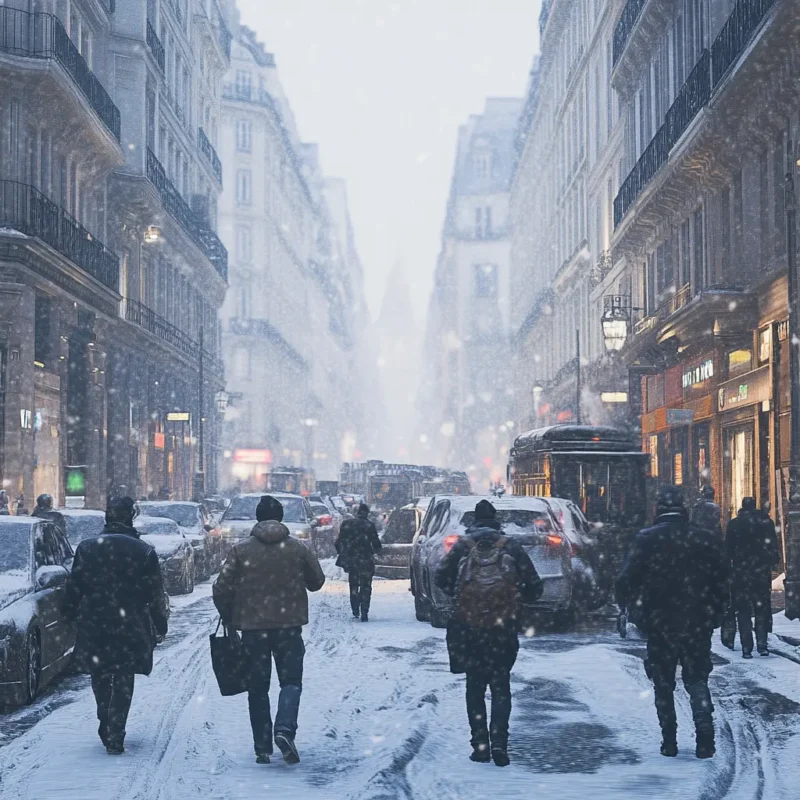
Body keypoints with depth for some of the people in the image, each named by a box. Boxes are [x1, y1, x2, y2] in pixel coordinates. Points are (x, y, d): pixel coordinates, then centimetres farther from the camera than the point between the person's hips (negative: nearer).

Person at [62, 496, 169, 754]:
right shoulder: (144, 551, -6)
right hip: (130, 627, -1)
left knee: (99, 678, 19)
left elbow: (73, 588, 2)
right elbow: (155, 594, -2)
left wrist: (70, 615, 15)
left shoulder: (87, 548, -2)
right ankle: (115, 737, 1)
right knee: (123, 682, 5)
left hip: (93, 626, 1)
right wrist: (160, 625, 7)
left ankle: (106, 727, 23)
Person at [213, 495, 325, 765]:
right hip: (289, 625, 0)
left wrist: (229, 618, 12)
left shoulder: (241, 550, -3)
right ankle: (285, 729, -18)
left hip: (252, 626, 0)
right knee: (291, 680, 7)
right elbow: (317, 581, 9)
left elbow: (221, 588, -5)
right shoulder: (298, 548, -1)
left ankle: (262, 747, 10)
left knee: (257, 687, 10)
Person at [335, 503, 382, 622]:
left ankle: (355, 611, 21)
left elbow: (339, 543, 3)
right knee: (365, 588, 3)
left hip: (351, 560, 3)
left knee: (354, 586, 20)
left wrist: (343, 555, 15)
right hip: (366, 562, -3)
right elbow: (376, 544, -9)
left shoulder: (346, 524, 0)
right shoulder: (369, 525, -10)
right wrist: (376, 549, 13)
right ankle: (364, 614, -3)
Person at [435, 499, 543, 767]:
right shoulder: (511, 547, 2)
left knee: (475, 686, 12)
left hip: (468, 627, 1)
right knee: (501, 687, 7)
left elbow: (442, 579, -4)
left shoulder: (462, 546, 2)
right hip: (503, 630, 0)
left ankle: (480, 745, 8)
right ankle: (499, 743, -7)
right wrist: (517, 599, 19)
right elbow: (534, 586, 1)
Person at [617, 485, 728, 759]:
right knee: (697, 680, 11)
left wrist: (625, 603, 11)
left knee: (663, 683, 11)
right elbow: (721, 580, 3)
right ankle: (705, 737, -6)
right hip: (697, 623, 1)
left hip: (659, 623, -1)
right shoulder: (706, 539, -1)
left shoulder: (647, 539, -8)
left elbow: (628, 578, -8)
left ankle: (669, 742, 11)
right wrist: (715, 613, 14)